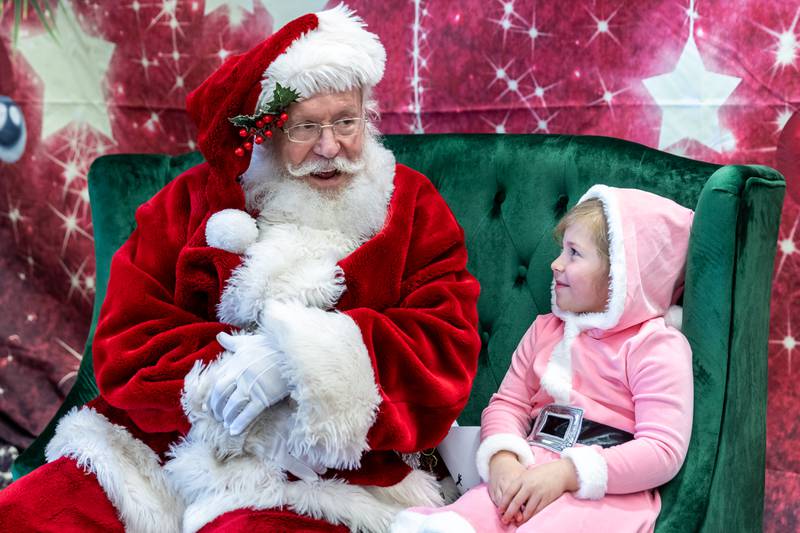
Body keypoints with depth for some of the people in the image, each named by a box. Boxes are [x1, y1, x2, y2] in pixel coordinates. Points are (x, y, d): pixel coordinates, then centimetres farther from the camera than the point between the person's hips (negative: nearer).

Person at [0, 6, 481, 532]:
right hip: (167, 445, 3)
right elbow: (125, 347, 1)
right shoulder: (193, 202, 7)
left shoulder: (414, 208, 4)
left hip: (322, 479, -2)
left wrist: (310, 355, -21)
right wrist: (232, 364, -17)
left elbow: (449, 349, -8)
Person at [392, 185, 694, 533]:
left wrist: (566, 473, -21)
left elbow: (663, 451, -11)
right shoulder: (545, 329, 20)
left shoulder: (656, 346, -2)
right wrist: (502, 459, -9)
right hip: (535, 471, 5)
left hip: (606, 491, -5)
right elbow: (508, 403, 15)